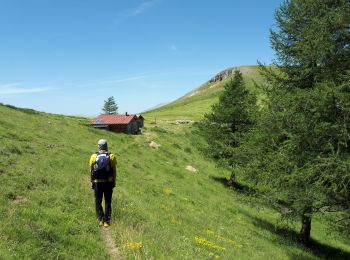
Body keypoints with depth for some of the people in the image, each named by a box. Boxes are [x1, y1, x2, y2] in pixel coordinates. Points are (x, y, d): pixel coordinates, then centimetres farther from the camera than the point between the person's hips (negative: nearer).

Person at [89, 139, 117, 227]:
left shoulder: (94, 156, -2)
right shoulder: (111, 157, -3)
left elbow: (91, 171, 0)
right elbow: (114, 171, -2)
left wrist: (92, 182, 8)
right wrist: (114, 182, 7)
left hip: (97, 183, 0)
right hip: (108, 182, 0)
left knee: (98, 201, 14)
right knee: (108, 202, 9)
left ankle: (100, 220, 9)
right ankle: (106, 221, 7)